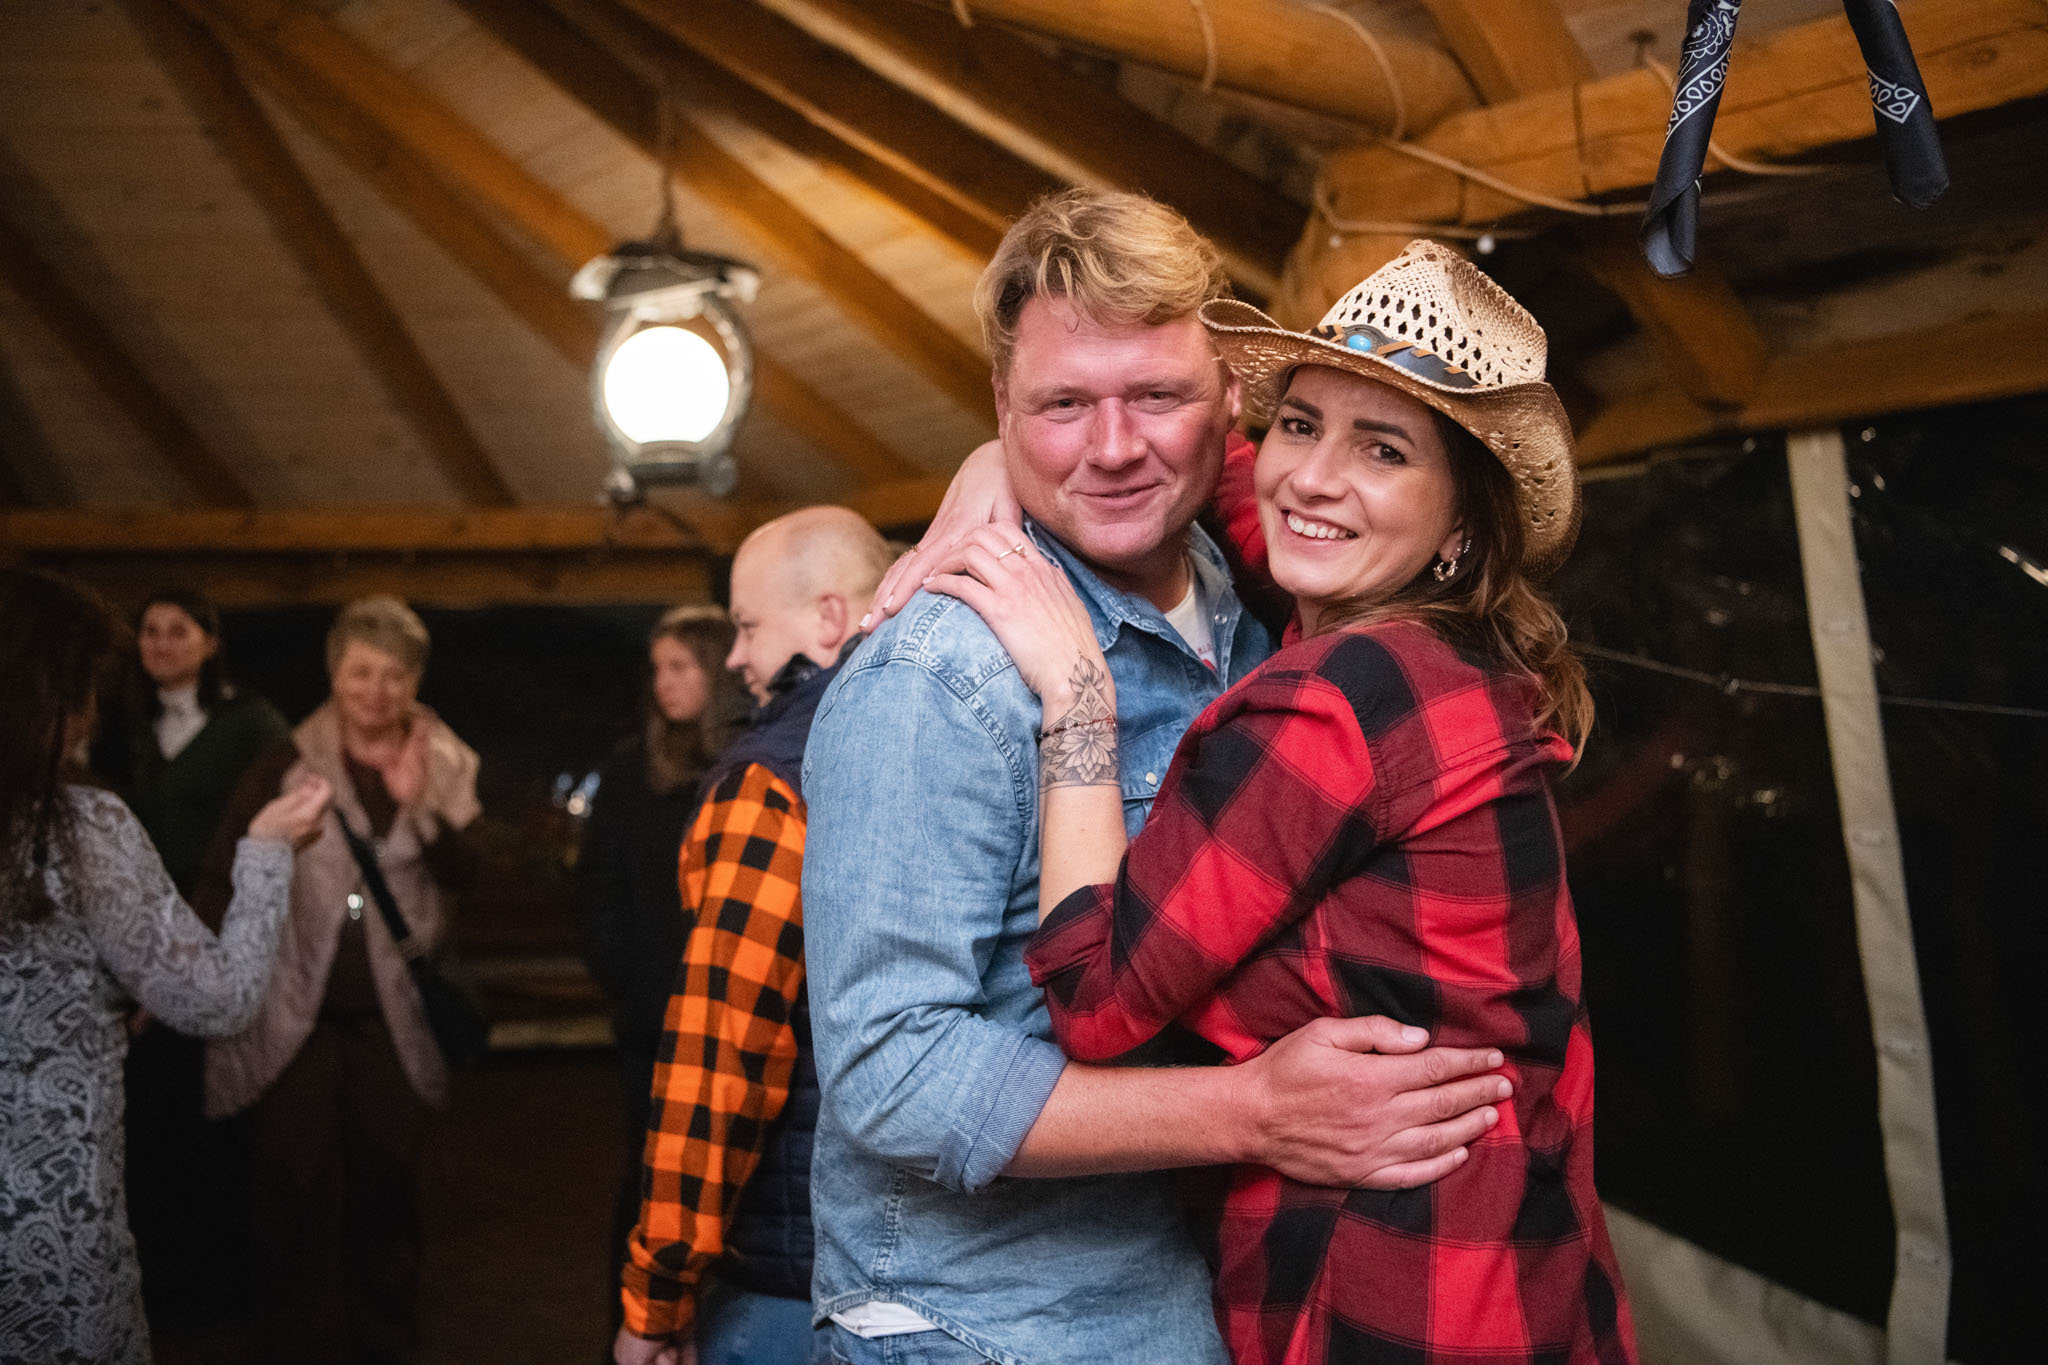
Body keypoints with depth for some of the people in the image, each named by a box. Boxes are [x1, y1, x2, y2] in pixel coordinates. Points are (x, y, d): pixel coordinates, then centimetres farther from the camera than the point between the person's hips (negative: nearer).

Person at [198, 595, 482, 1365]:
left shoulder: (446, 768, 4)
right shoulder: (286, 766, -2)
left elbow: (465, 874, -9)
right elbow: (223, 874, -4)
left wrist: (419, 806, -25)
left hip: (392, 1015, 2)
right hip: (293, 1012, -2)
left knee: (387, 1188, 11)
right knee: (296, 1195, -1)